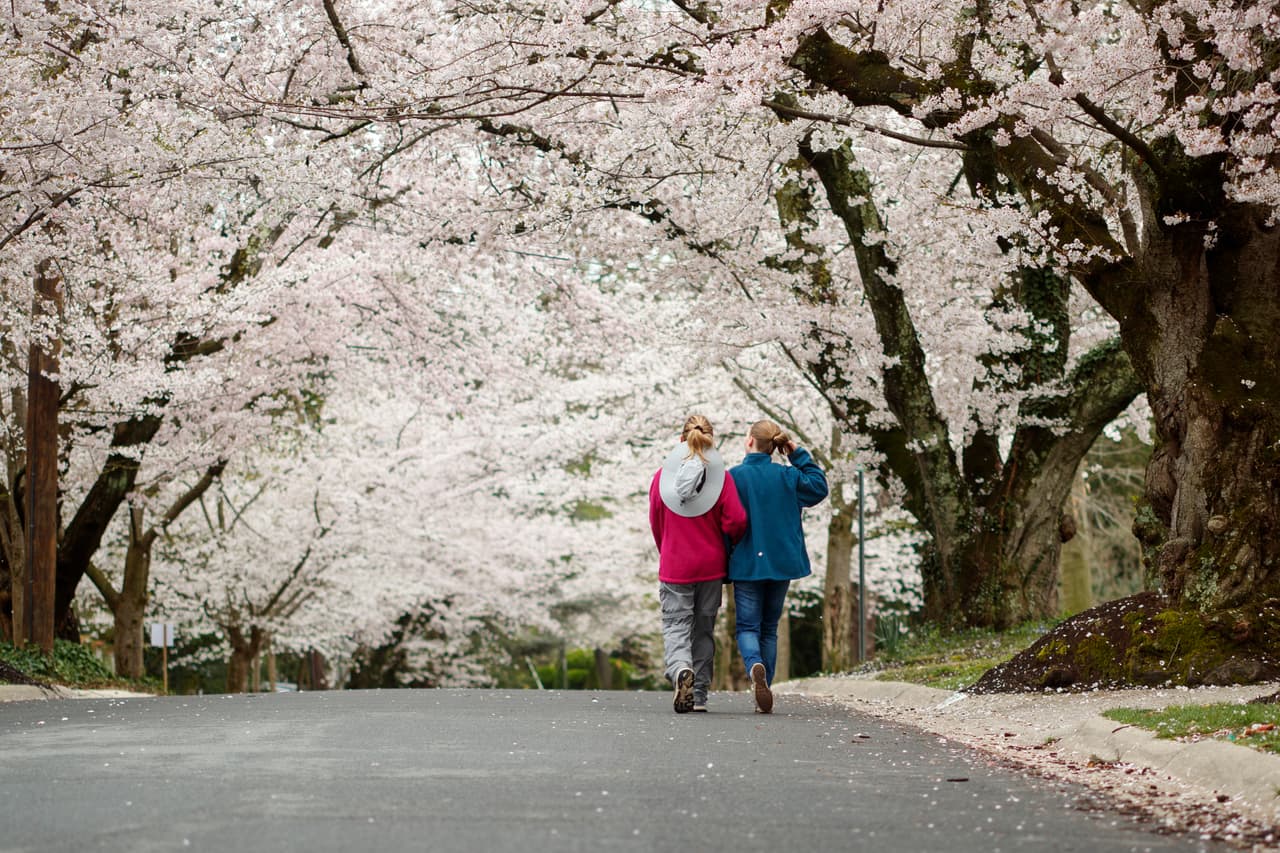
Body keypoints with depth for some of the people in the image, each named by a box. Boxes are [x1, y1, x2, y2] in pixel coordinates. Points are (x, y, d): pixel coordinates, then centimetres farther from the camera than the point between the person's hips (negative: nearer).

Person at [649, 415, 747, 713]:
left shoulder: (662, 475, -4)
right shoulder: (721, 476, -8)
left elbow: (655, 523, 5)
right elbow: (736, 521, -12)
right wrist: (724, 544, 11)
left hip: (673, 565, -1)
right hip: (711, 565, 1)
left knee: (676, 625, 2)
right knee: (704, 628, 13)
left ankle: (681, 669, -28)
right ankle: (699, 694, 15)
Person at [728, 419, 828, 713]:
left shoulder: (732, 477, -9)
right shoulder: (787, 477, 1)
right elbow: (819, 488, 16)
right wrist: (800, 456, 15)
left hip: (746, 565, -3)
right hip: (781, 564, 3)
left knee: (747, 626, 3)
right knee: (769, 628, 14)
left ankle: (755, 666, -28)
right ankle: (763, 691, 11)